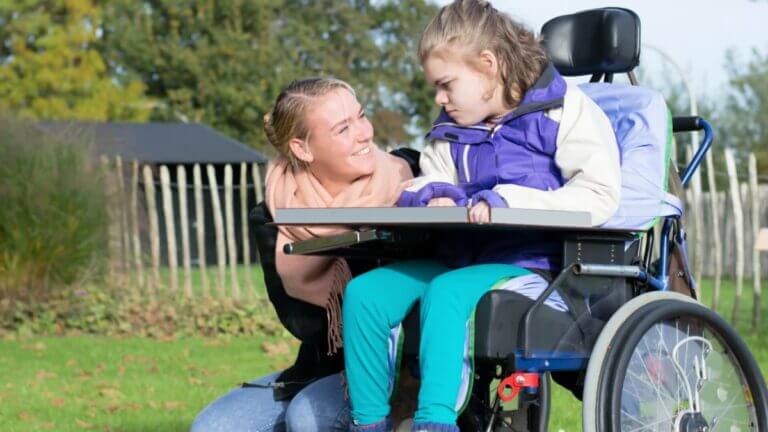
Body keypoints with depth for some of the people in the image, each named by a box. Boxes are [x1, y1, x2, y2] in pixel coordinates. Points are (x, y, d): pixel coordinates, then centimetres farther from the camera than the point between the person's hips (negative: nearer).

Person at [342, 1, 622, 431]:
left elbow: (600, 195, -14)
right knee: (364, 292, -14)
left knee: (447, 293, -36)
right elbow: (428, 182, 27)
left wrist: (508, 201, -23)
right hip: (461, 259, 7)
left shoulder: (563, 111, -3)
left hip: (534, 265, -7)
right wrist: (433, 195, -1)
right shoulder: (451, 131, 18)